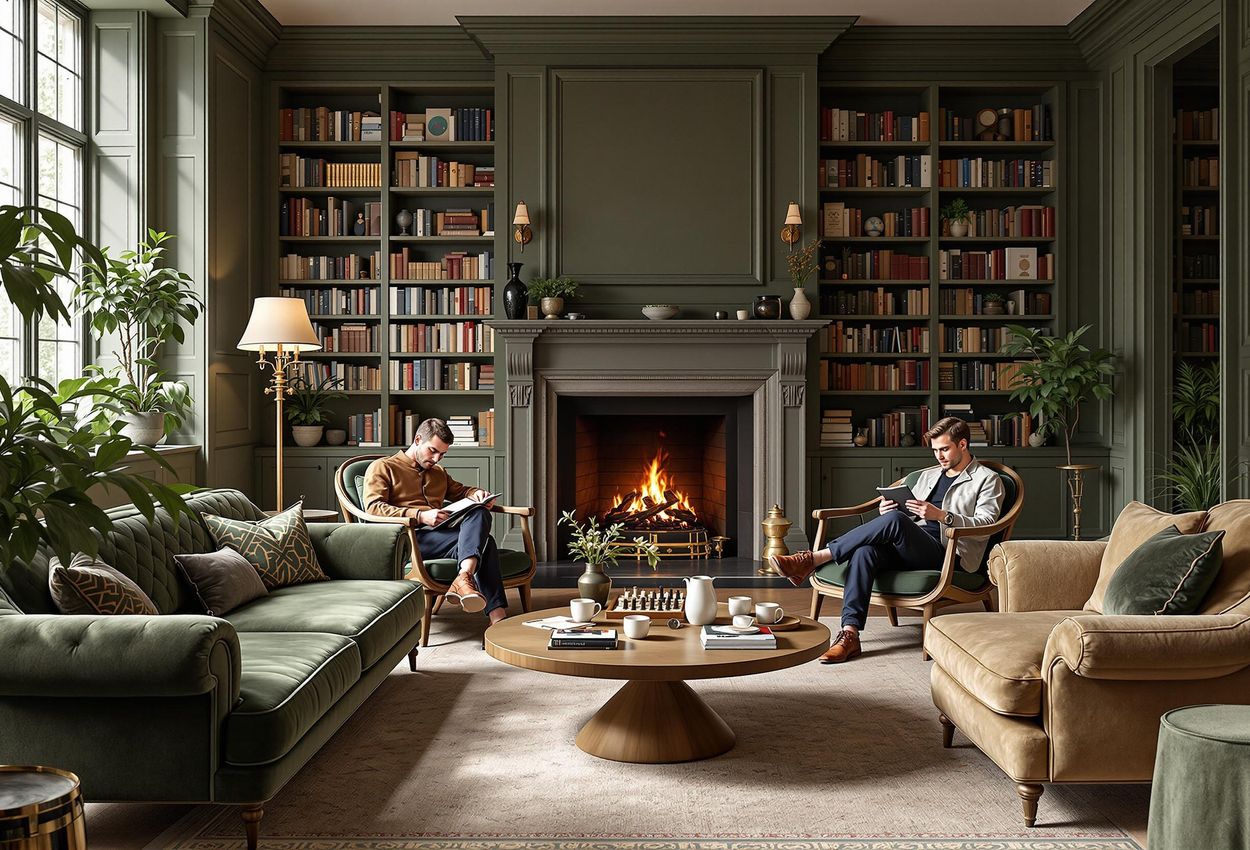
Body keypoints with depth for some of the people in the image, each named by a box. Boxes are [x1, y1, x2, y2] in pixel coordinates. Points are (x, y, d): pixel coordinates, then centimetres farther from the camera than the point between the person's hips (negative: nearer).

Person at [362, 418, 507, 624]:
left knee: (480, 514, -30)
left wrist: (476, 493, 17)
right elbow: (373, 508, -3)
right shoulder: (382, 468, 11)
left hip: (442, 534, 6)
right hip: (409, 538, -6)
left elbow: (460, 491, 46)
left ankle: (464, 578, -51)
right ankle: (497, 616, -44)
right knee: (483, 542, -30)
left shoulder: (439, 473, 34)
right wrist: (420, 516, -16)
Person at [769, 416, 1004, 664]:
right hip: (910, 548, 6)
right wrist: (890, 510, 4)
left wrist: (941, 515, -18)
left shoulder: (987, 480, 11)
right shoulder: (929, 475, 30)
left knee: (894, 520, -35)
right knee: (865, 552, -29)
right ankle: (850, 634, -37)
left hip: (944, 553, -6)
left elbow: (985, 523, -4)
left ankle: (814, 559, -32)